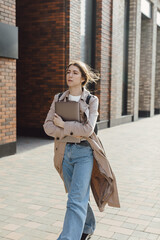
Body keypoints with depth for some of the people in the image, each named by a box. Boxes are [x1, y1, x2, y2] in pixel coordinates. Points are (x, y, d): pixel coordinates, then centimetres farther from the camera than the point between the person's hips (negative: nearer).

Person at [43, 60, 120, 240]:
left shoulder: (92, 100, -4)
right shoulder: (58, 98, 5)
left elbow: (88, 129, -16)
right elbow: (48, 126, -4)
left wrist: (63, 125, -11)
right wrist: (72, 131, -16)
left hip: (84, 152, -4)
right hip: (64, 152, 4)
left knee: (76, 200, -11)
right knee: (79, 196, 18)